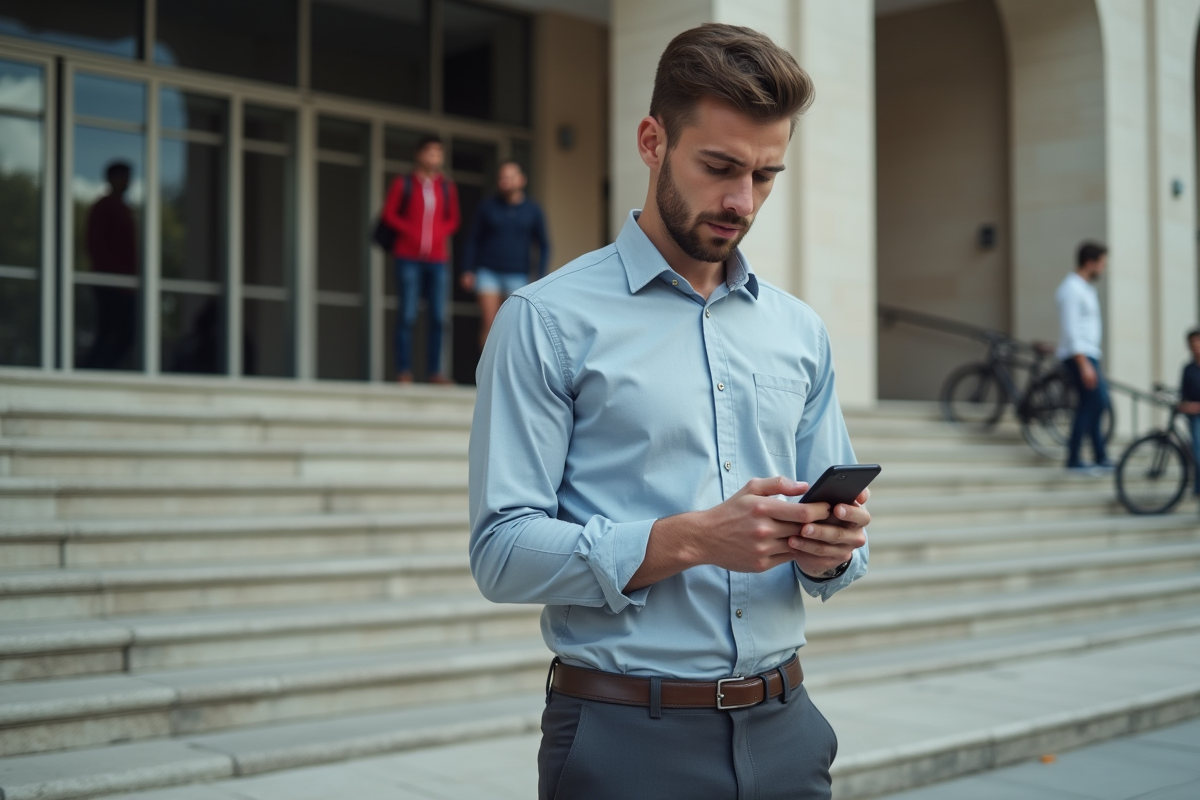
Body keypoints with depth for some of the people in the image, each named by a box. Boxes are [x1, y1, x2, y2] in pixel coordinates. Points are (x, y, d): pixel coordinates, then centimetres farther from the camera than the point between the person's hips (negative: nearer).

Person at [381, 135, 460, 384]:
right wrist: (412, 232, -8)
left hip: (437, 260, 3)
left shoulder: (447, 187, 11)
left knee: (438, 317, 0)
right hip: (409, 258, -3)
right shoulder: (403, 183, 3)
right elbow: (389, 214, 3)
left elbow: (453, 220, 16)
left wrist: (438, 233, -3)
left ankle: (434, 370, 5)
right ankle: (404, 370, -2)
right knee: (407, 315, -5)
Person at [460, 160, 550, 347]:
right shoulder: (487, 207, 3)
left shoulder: (532, 210, 4)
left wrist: (541, 277, 0)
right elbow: (473, 240, 8)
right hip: (488, 272, -1)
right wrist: (468, 271, 1)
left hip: (517, 275, 1)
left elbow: (543, 245, 9)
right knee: (489, 322, -10)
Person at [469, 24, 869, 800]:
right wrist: (690, 539, -23)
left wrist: (831, 548, -11)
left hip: (782, 727, 5)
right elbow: (503, 552, -13)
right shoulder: (548, 319, -7)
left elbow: (836, 536, 12)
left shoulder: (802, 332, 9)